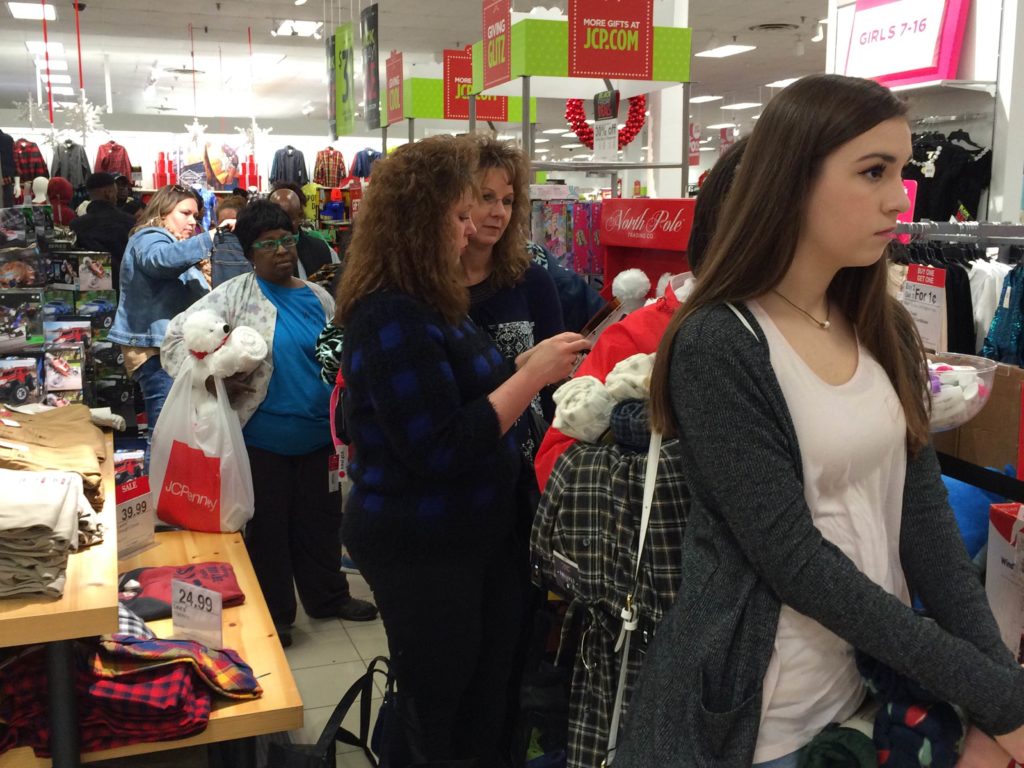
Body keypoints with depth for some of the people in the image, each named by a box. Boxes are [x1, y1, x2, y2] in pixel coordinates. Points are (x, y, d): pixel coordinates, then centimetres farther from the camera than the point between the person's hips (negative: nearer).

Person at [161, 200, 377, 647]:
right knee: (268, 526, 9)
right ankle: (273, 613, 24)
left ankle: (327, 596, 36)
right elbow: (178, 336, -10)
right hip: (263, 439, -4)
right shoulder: (235, 295, -7)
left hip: (318, 437, 5)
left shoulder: (319, 298, 8)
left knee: (321, 520, 17)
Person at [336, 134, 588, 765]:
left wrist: (529, 364, -1)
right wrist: (531, 376, -21)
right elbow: (441, 450, -27)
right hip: (421, 547, -9)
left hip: (474, 530, 9)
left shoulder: (429, 302, 8)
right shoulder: (392, 319, -24)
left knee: (492, 693, 20)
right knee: (439, 717, 10)